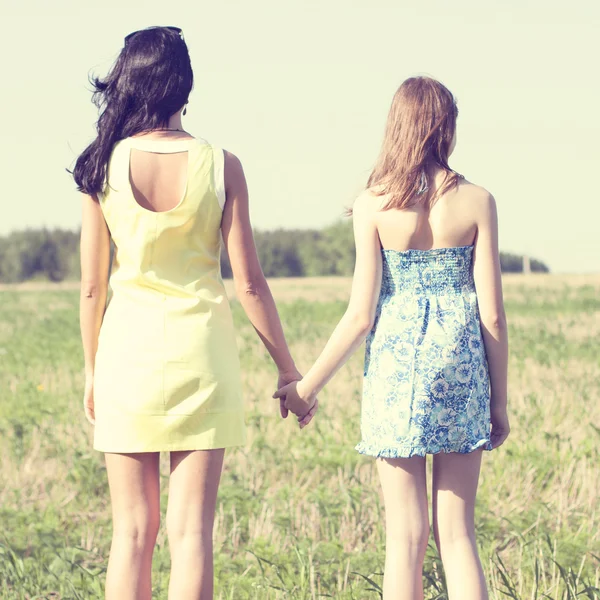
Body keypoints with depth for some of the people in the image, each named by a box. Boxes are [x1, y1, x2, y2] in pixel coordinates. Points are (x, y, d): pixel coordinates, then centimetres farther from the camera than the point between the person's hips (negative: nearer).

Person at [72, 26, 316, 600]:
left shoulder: (104, 166, -4)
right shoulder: (220, 165, -6)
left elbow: (91, 286, 0)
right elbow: (248, 283, -5)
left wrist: (92, 370, 12)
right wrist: (288, 367, 5)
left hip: (128, 348, 1)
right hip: (201, 349, -1)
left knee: (132, 530, 8)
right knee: (191, 528, 2)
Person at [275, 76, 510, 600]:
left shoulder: (374, 206, -5)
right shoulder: (476, 202, -2)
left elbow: (361, 316, -7)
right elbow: (493, 315, -2)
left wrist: (307, 387, 4)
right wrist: (499, 401, 8)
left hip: (396, 364, -1)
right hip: (461, 364, 1)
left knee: (406, 536, 5)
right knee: (457, 532, 7)